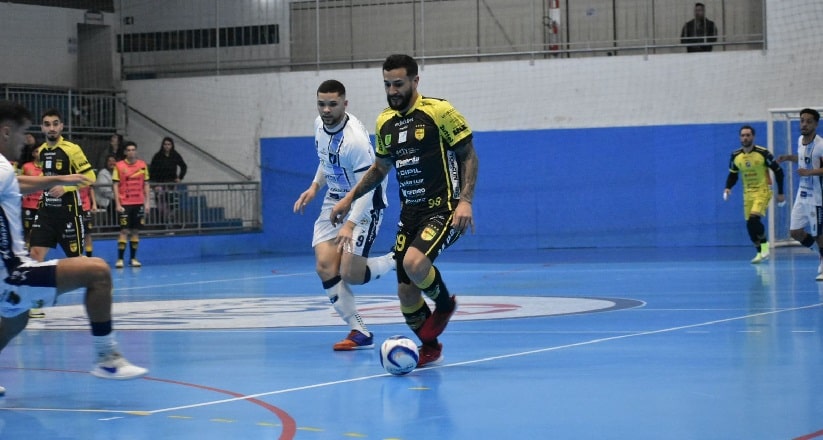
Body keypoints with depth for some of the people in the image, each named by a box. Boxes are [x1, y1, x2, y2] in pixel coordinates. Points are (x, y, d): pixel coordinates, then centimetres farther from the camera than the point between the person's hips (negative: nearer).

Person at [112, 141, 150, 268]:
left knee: (135, 231, 5)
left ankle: (133, 258, 11)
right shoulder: (119, 166, -2)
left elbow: (146, 184, 11)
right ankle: (120, 259, -4)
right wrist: (117, 204, -9)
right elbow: (116, 185, -3)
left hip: (139, 203, 3)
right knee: (124, 230, -7)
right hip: (125, 203, -3)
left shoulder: (142, 165, 6)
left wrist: (147, 202, 4)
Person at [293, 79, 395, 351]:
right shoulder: (320, 124, -2)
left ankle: (396, 261, 17)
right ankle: (360, 333, -4)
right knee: (325, 267, -9)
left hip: (364, 203, -7)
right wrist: (314, 187, 9)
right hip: (335, 199, 7)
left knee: (350, 274, -12)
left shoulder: (355, 139, -27)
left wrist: (350, 224, -33)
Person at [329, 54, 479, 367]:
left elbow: (468, 156, -7)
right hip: (409, 214, 6)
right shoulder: (385, 122, 9)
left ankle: (444, 304, 1)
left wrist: (465, 200, -18)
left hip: (443, 210, -6)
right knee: (406, 292, 3)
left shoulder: (439, 111, -10)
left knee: (414, 263, -30)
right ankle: (430, 348, 28)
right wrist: (350, 197, 16)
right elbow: (381, 167, 24)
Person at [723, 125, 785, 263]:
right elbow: (732, 175, 12)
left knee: (754, 218, -24)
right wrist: (728, 188, -8)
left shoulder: (763, 153, -13)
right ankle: (760, 252, 17)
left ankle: (764, 245, -5)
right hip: (748, 193, 5)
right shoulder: (735, 156, -1)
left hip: (763, 191, -5)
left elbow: (778, 171, -5)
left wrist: (780, 193, -4)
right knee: (750, 224, 3)